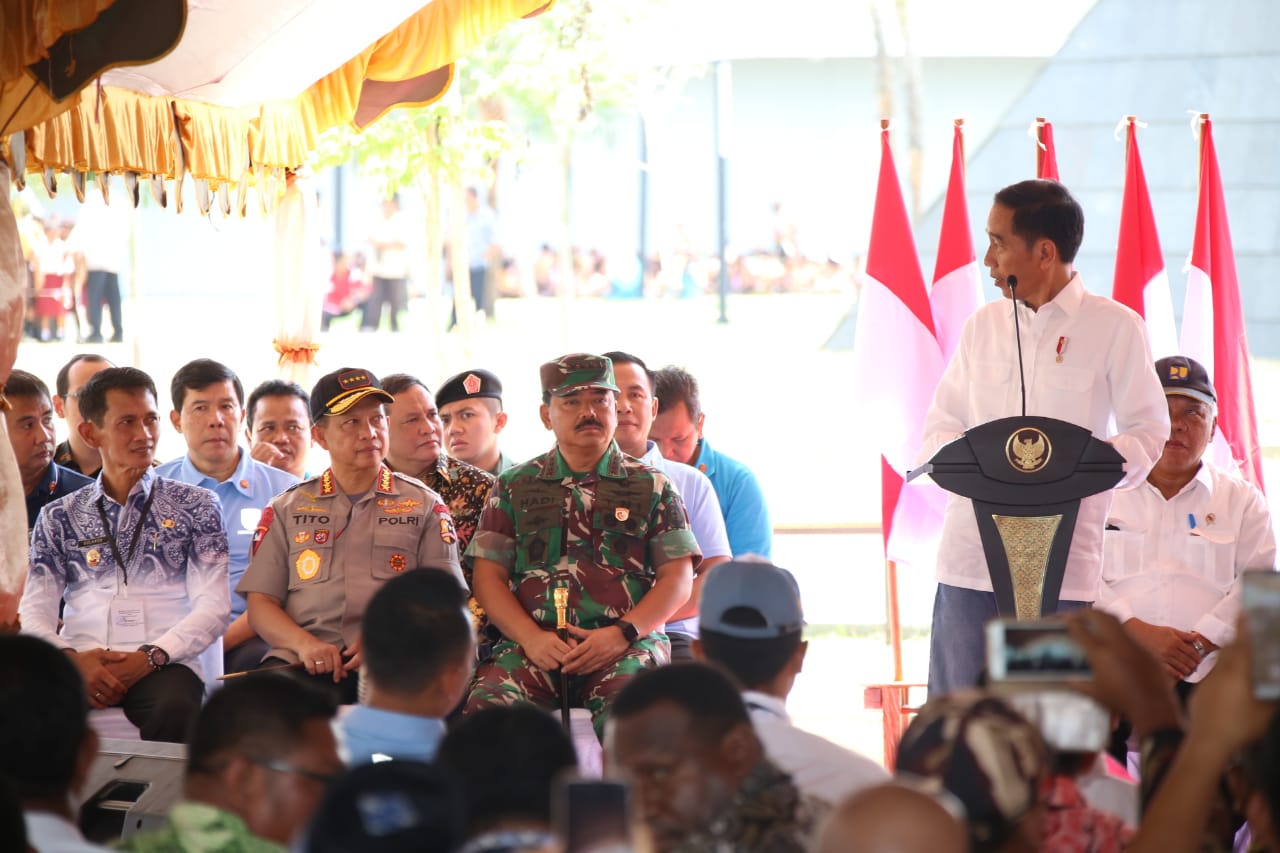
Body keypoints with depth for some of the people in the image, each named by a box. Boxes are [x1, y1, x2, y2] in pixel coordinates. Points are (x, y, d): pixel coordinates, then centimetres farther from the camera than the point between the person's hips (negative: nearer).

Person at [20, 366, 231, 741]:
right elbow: (34, 612, 10)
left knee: (174, 706, -38)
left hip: (163, 664, -1)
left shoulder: (195, 506, 14)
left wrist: (150, 657, -12)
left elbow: (213, 608, 4)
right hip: (82, 664, 1)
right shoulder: (60, 517, 19)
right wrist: (71, 658, -12)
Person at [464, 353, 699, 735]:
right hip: (535, 643, 1)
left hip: (627, 646, -1)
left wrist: (622, 633, -8)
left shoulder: (651, 486, 16)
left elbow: (678, 578, 9)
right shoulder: (514, 487, 19)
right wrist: (531, 638, -7)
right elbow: (488, 576, 11)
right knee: (487, 703, -32)